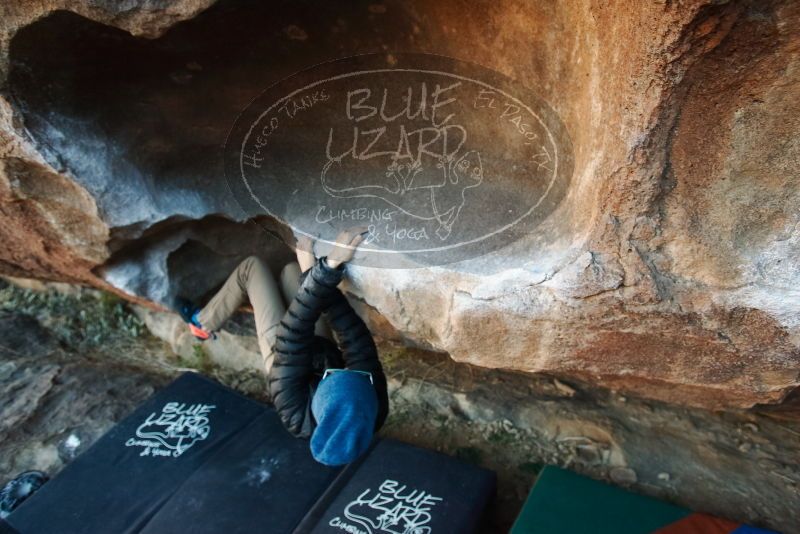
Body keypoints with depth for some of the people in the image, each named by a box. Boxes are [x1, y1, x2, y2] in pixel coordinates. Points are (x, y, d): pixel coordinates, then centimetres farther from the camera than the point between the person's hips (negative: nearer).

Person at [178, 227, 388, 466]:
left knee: (251, 266, 7)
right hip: (322, 347, 3)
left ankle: (203, 323, 35)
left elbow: (290, 344, -48)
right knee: (291, 269, 16)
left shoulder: (298, 416, -45)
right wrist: (312, 272, -41)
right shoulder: (375, 410, -40)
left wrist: (326, 270, -55)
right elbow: (356, 340, -38)